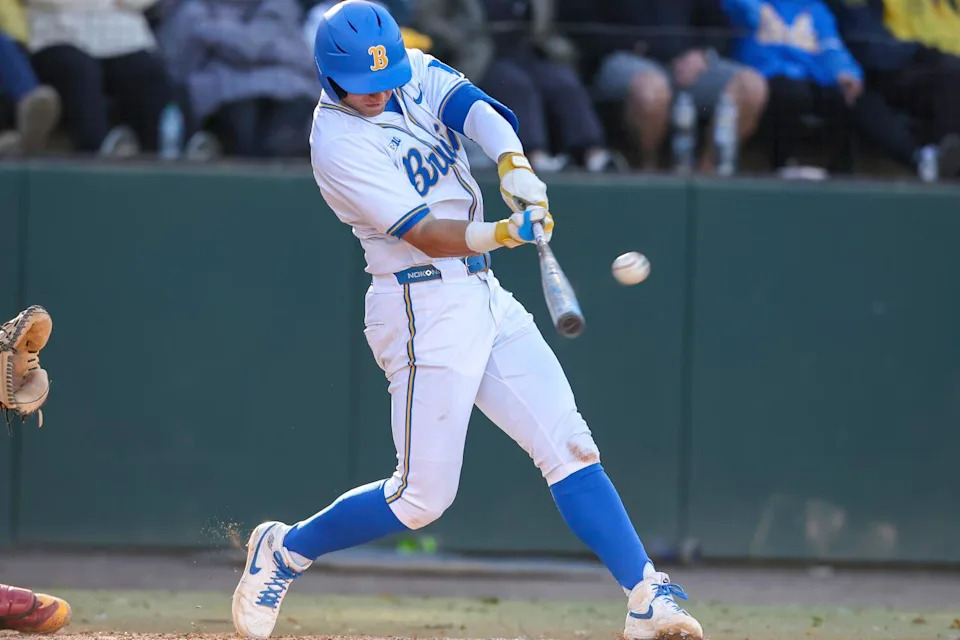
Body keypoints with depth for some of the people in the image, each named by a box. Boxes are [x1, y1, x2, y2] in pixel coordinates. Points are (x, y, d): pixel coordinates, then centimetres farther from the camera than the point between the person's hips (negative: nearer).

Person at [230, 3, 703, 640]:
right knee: (422, 497, -4)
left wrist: (513, 163, -35)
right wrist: (506, 232, -40)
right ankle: (285, 551, 16)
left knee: (568, 445, 0)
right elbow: (425, 235, -24)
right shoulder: (338, 146, -17)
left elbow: (479, 109, -14)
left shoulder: (415, 73, 4)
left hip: (484, 297, 7)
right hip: (423, 308, -7)